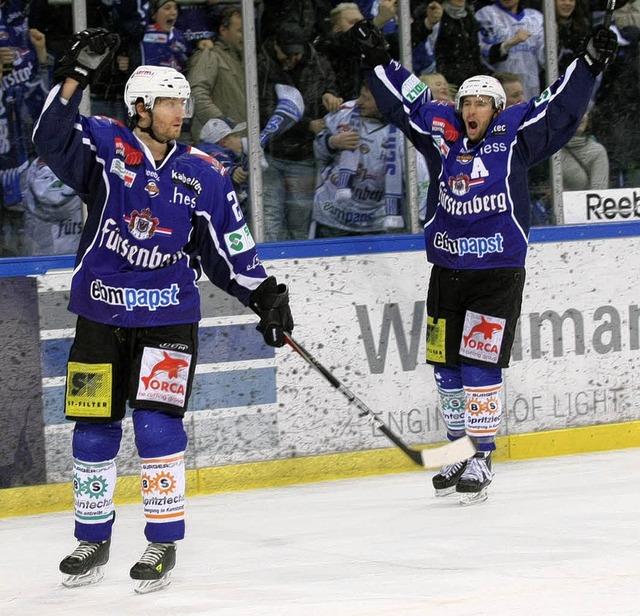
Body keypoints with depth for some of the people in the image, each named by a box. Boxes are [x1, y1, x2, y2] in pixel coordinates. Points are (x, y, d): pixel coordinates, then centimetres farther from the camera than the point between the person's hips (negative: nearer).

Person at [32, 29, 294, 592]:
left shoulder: (203, 175, 0)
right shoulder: (104, 146, -4)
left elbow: (229, 248, 5)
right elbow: (52, 138, -22)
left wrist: (263, 294, -5)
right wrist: (76, 76, -32)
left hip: (167, 318, -1)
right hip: (101, 315, 1)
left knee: (157, 425, -11)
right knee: (94, 432, 8)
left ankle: (164, 542, 1)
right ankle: (93, 539, 25)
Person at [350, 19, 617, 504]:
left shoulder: (515, 135, -3)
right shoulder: (440, 132, 5)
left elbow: (562, 107, -6)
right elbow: (405, 101, 14)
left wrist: (591, 65, -15)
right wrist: (378, 60, 9)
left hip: (499, 273, -4)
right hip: (447, 270, 5)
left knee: (480, 367, -10)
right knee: (446, 368, 9)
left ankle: (482, 460, -4)